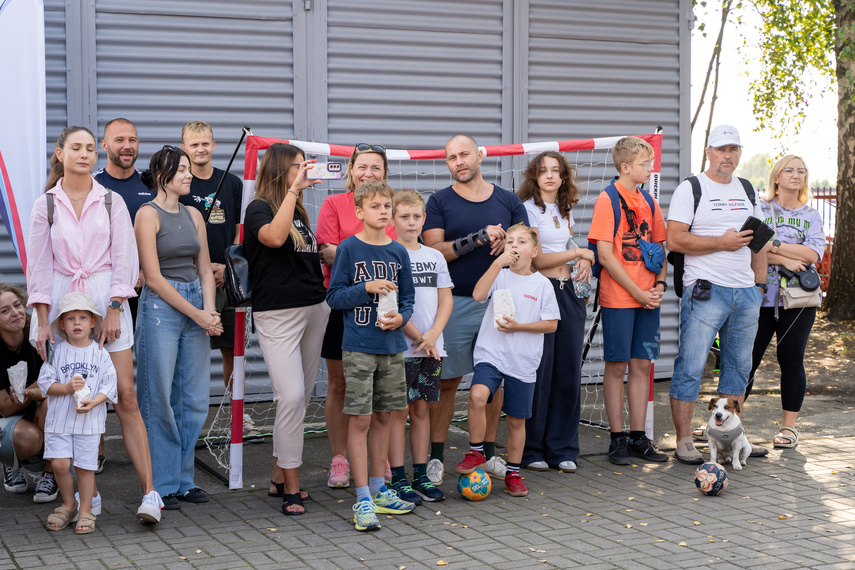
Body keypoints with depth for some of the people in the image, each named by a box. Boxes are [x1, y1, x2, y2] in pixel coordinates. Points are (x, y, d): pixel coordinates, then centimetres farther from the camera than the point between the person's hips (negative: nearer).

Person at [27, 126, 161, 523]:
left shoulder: (112, 202, 7)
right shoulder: (45, 205, 7)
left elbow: (124, 259, 4)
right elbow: (39, 266, 6)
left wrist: (114, 310, -6)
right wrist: (43, 321, -1)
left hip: (107, 300, -1)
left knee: (125, 397, -6)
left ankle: (149, 493, -8)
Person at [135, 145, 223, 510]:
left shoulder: (193, 215, 13)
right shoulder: (148, 214, -6)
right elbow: (154, 277, -10)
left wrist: (210, 310, -3)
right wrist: (197, 314, -12)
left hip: (196, 309, 6)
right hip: (160, 307, -6)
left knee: (195, 399, 6)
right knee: (160, 400, -1)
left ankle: (183, 480, 16)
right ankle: (162, 484, 7)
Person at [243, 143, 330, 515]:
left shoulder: (299, 211, 17)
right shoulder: (259, 208, -4)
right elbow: (274, 237, -26)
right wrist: (293, 190, -22)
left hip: (314, 309, 8)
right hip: (278, 313, -7)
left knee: (301, 397, 9)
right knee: (292, 397, -14)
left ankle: (280, 477, 20)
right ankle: (291, 488, -7)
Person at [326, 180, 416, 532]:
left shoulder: (398, 252, 7)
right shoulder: (349, 248, -4)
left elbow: (408, 298, 13)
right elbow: (334, 297, -4)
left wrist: (400, 317, -7)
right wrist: (367, 288, -17)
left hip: (392, 347, 4)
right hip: (359, 347, -4)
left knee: (382, 417, 12)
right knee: (360, 420, -5)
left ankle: (378, 490, 23)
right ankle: (363, 499, -1)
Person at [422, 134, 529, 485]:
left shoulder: (508, 201, 10)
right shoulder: (439, 202, 3)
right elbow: (434, 251, -9)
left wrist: (507, 242, -13)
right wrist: (479, 238, -17)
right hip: (455, 302, -2)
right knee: (447, 380, -1)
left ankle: (488, 453, 17)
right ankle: (436, 456, 5)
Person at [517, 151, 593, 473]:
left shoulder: (565, 210, 17)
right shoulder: (529, 208, -5)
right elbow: (536, 259, -11)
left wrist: (584, 262, 6)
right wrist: (578, 252, -5)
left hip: (569, 292, 6)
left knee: (569, 371, 3)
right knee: (539, 371, -5)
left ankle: (563, 450, 11)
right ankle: (532, 451, 5)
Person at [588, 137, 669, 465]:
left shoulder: (648, 202, 12)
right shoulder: (608, 201, -7)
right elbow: (605, 255, -12)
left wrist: (659, 284, 1)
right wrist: (637, 292, -12)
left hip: (648, 298, 6)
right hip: (618, 298, -6)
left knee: (642, 364, 7)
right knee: (617, 365, 0)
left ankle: (638, 437, 14)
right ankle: (617, 439, 7)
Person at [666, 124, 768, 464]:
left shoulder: (747, 190, 17)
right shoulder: (690, 189, -3)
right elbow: (674, 240, -13)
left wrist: (759, 284, 14)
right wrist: (722, 242, -16)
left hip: (746, 294, 7)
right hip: (705, 292, -6)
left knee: (738, 366, 11)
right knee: (690, 367, -7)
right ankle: (683, 442, -1)